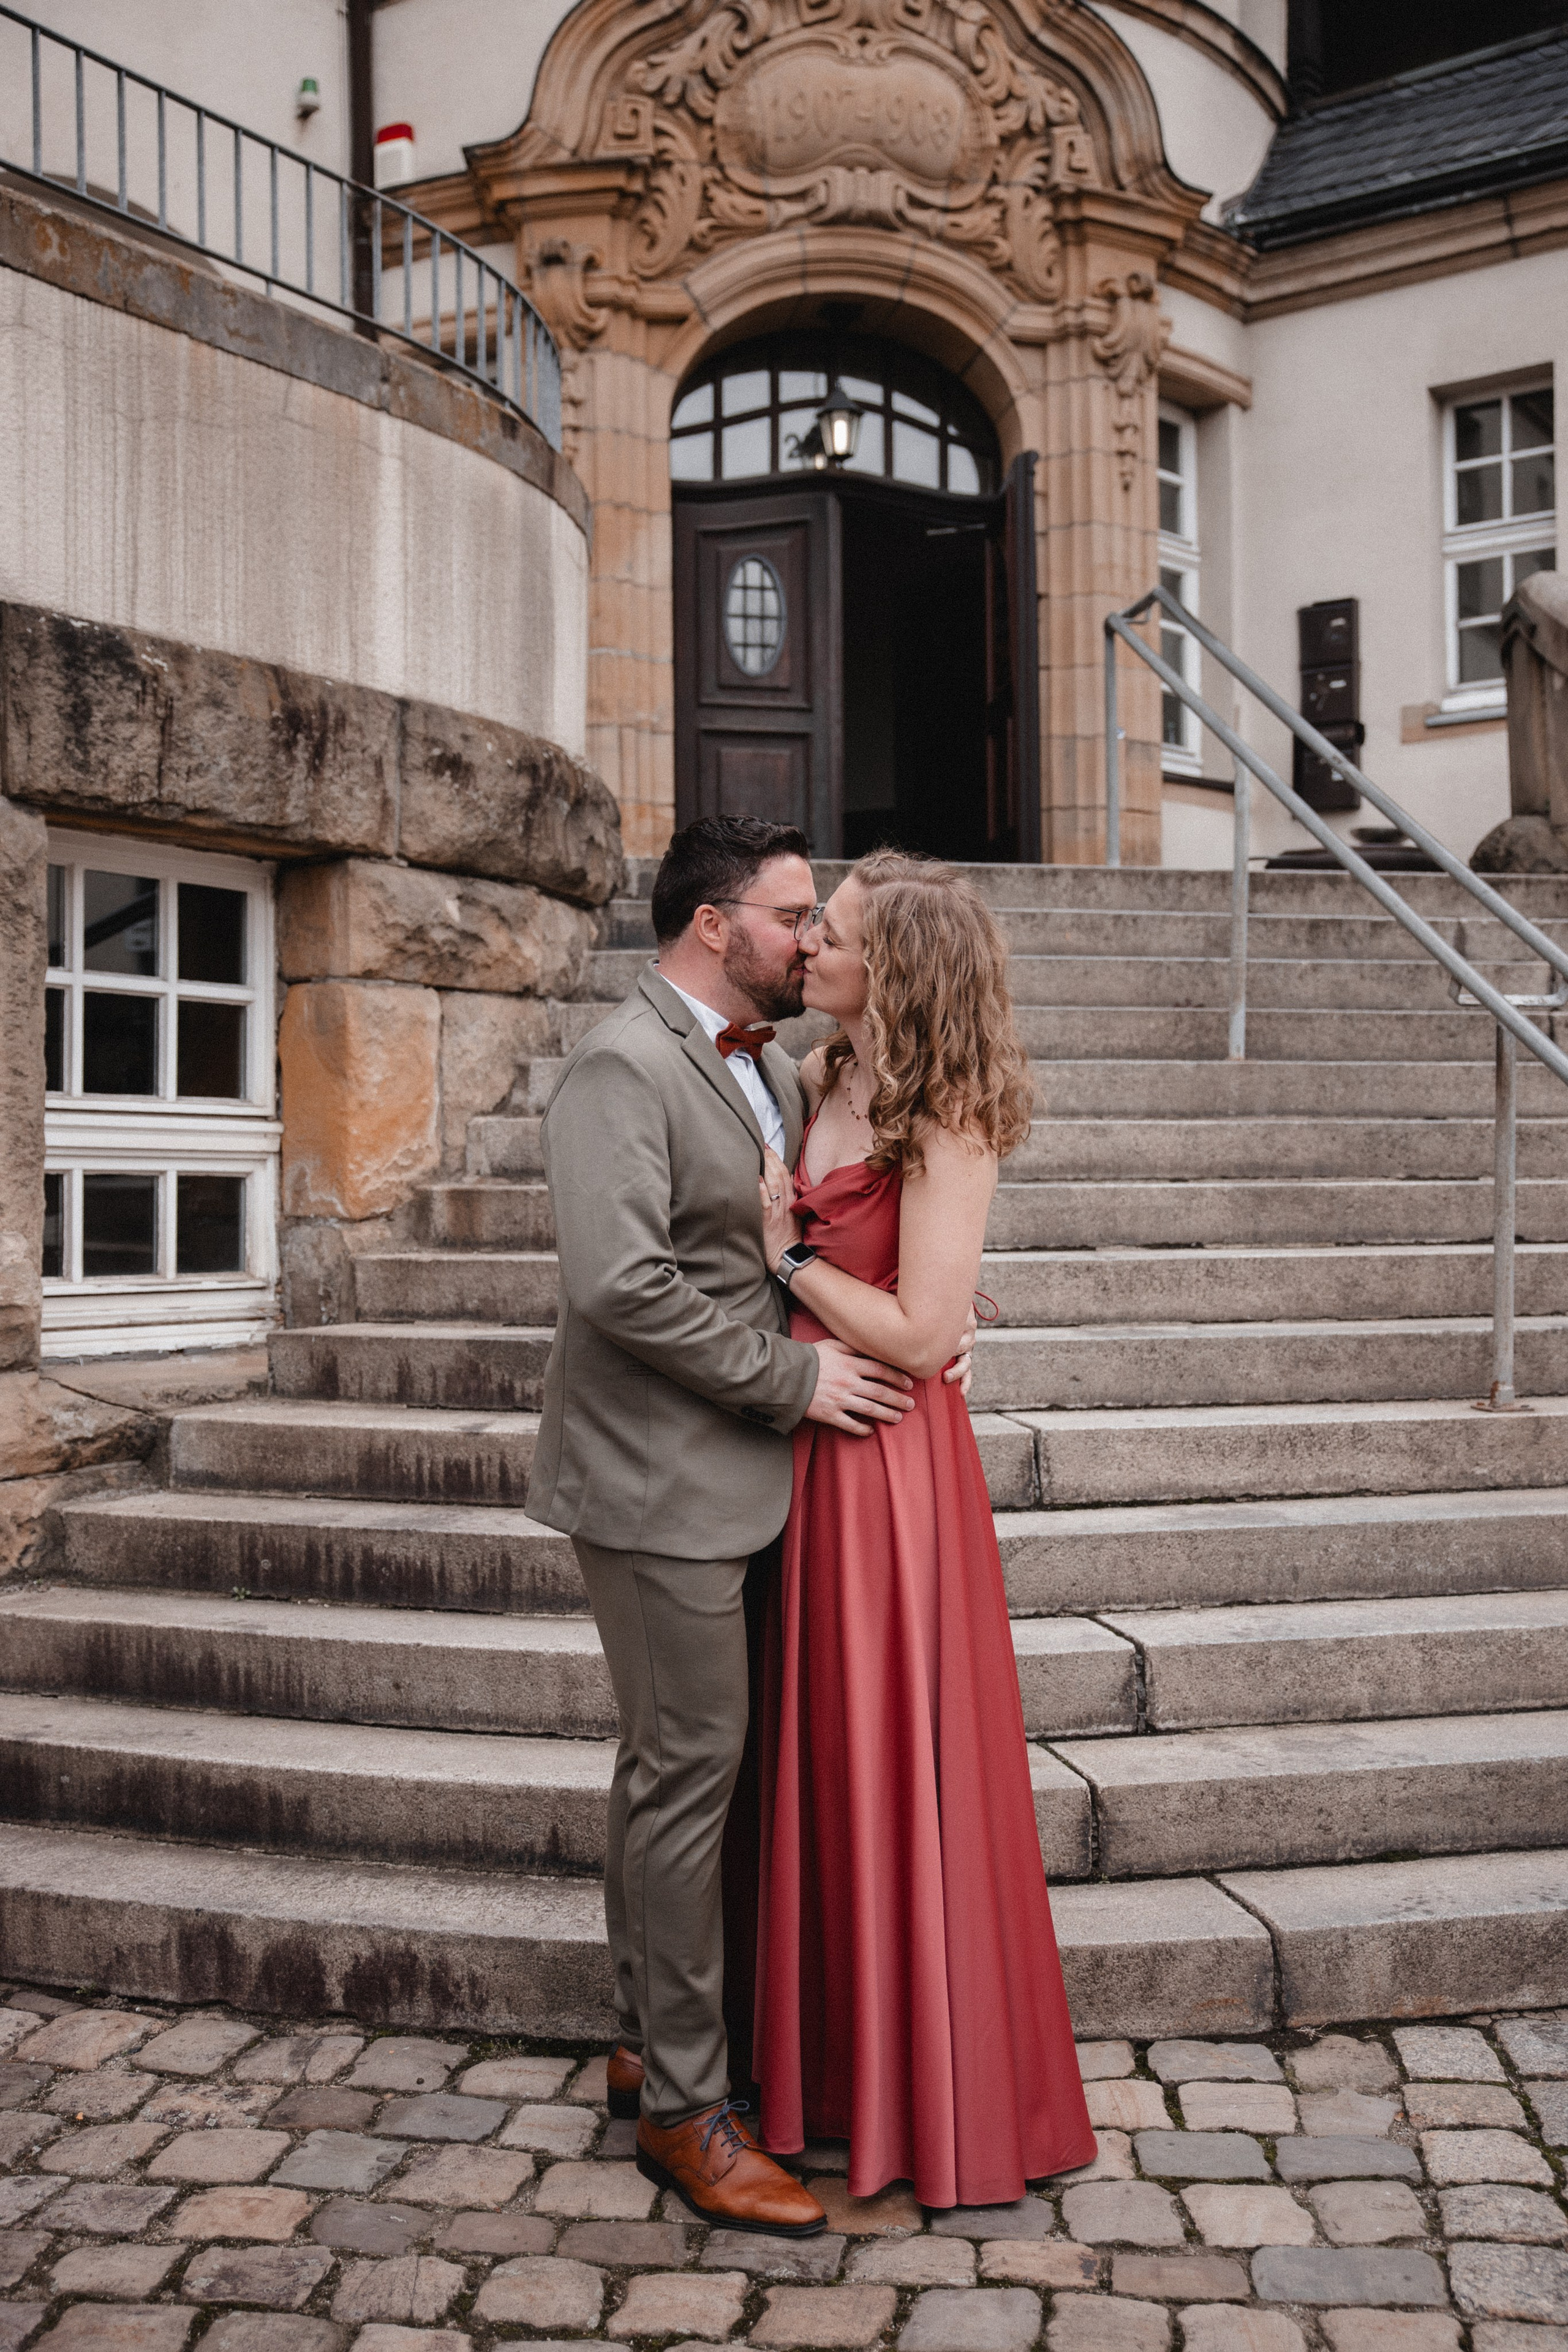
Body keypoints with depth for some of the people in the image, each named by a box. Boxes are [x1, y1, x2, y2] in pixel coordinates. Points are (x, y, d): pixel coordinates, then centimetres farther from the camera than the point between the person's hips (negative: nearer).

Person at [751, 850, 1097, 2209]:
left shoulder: (948, 1121, -14)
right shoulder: (820, 1078, 7)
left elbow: (919, 1335, -19)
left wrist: (790, 1258, -11)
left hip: (886, 1466, -7)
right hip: (805, 1458, 7)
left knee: (897, 1768, 4)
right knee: (820, 1762, 16)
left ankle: (945, 2108, 24)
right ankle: (842, 2060, 34)